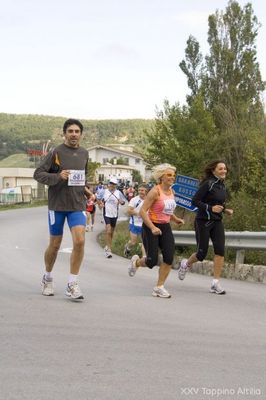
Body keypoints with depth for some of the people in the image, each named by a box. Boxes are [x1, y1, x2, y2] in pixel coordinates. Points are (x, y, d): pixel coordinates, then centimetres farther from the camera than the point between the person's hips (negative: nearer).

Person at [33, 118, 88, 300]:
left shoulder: (84, 153, 7)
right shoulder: (56, 152, -7)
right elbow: (38, 173, -7)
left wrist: (85, 189, 11)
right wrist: (57, 177, -21)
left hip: (77, 205, 3)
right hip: (57, 205, -3)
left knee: (80, 241, -15)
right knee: (55, 244, 9)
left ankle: (72, 284, -5)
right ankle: (48, 278, 34)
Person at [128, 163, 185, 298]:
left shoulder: (171, 192, 9)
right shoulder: (155, 191, -14)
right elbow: (142, 211, -19)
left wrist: (176, 219, 7)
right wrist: (152, 227, -28)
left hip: (165, 227, 6)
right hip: (151, 227, -6)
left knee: (169, 257, -10)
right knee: (152, 261, -7)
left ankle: (159, 287, 1)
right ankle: (136, 262, 28)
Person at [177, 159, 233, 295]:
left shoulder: (222, 185, 10)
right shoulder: (208, 184, -13)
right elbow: (194, 201, -15)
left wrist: (225, 210, 7)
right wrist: (210, 208, -25)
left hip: (217, 222, 6)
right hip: (203, 221, -6)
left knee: (220, 250, -10)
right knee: (202, 254, 0)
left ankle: (215, 283, -6)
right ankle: (186, 264, 33)